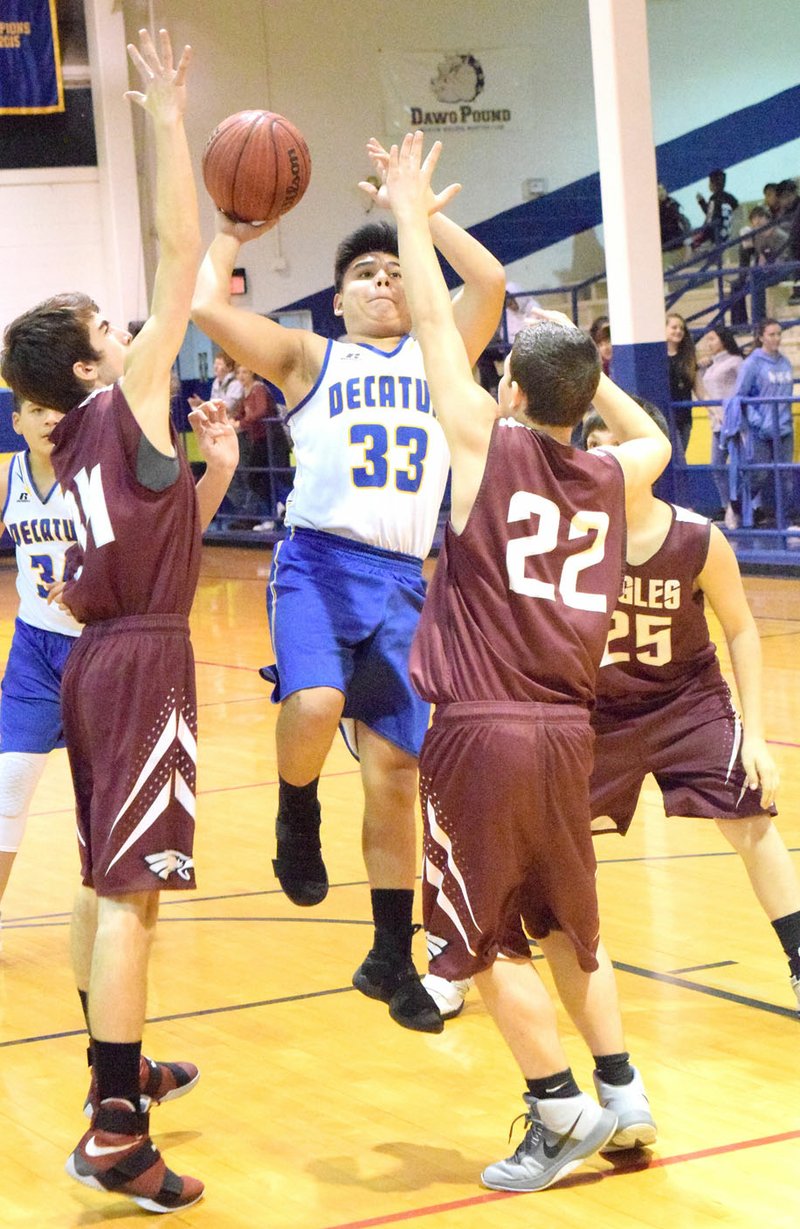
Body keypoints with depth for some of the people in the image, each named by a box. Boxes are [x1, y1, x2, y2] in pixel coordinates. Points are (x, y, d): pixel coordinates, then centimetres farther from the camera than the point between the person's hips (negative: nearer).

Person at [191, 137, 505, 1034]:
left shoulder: (438, 357, 17)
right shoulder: (310, 359, 10)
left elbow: (488, 280, 1)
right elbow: (206, 307, -3)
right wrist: (229, 236, 10)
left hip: (403, 579, 3)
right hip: (318, 563, -3)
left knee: (396, 771, 3)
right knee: (313, 706, -32)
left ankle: (392, 960, 16)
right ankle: (298, 816, 2)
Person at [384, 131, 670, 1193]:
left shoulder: (489, 446, -7)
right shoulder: (611, 480, 6)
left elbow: (436, 323, 0)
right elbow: (654, 436, 31)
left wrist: (412, 219, 12)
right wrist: (580, 362, 32)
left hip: (480, 731, -5)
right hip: (566, 733, 5)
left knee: (487, 938, 6)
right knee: (566, 921, 21)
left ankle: (562, 1112, 6)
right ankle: (622, 1093, 21)